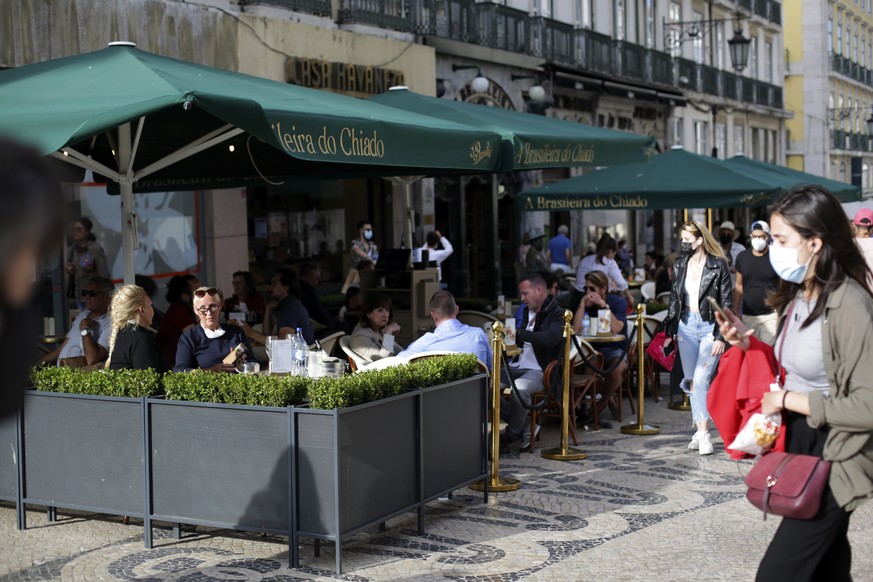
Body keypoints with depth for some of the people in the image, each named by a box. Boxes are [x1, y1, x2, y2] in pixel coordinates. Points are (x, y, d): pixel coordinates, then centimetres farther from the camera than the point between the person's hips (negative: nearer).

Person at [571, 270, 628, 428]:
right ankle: (609, 400, -8)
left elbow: (616, 329, -22)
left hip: (614, 349, -3)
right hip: (592, 348, 3)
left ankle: (601, 404, -7)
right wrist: (582, 304, -15)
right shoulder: (586, 304, 3)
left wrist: (604, 305, -24)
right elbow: (576, 329, -12)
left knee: (617, 368, -37)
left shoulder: (618, 302, -5)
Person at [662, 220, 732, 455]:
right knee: (692, 382, 6)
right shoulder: (679, 265, 8)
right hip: (687, 327, 5)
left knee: (701, 380, -14)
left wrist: (720, 336, -11)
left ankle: (704, 433, -8)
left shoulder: (718, 265, -7)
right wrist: (669, 333, 11)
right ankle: (700, 430, 15)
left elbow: (727, 303, -6)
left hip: (710, 327, -5)